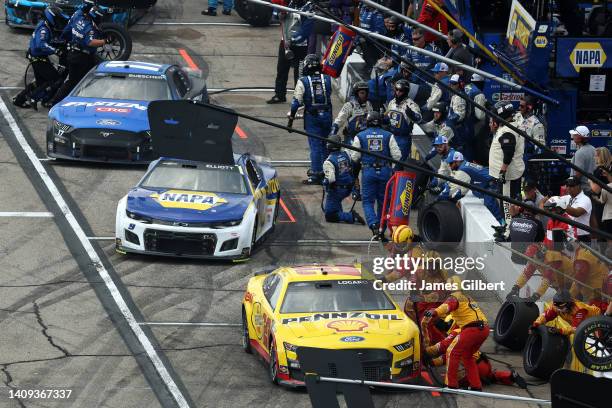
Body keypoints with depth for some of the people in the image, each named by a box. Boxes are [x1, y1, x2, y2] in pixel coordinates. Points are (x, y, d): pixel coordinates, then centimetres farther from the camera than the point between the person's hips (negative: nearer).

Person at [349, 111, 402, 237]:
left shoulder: (360, 136, -1)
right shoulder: (388, 136, 1)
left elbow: (354, 158, -2)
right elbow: (397, 156, -2)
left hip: (368, 171, -1)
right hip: (385, 171, 1)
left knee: (367, 201, 4)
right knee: (383, 201, 14)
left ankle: (373, 225, -19)